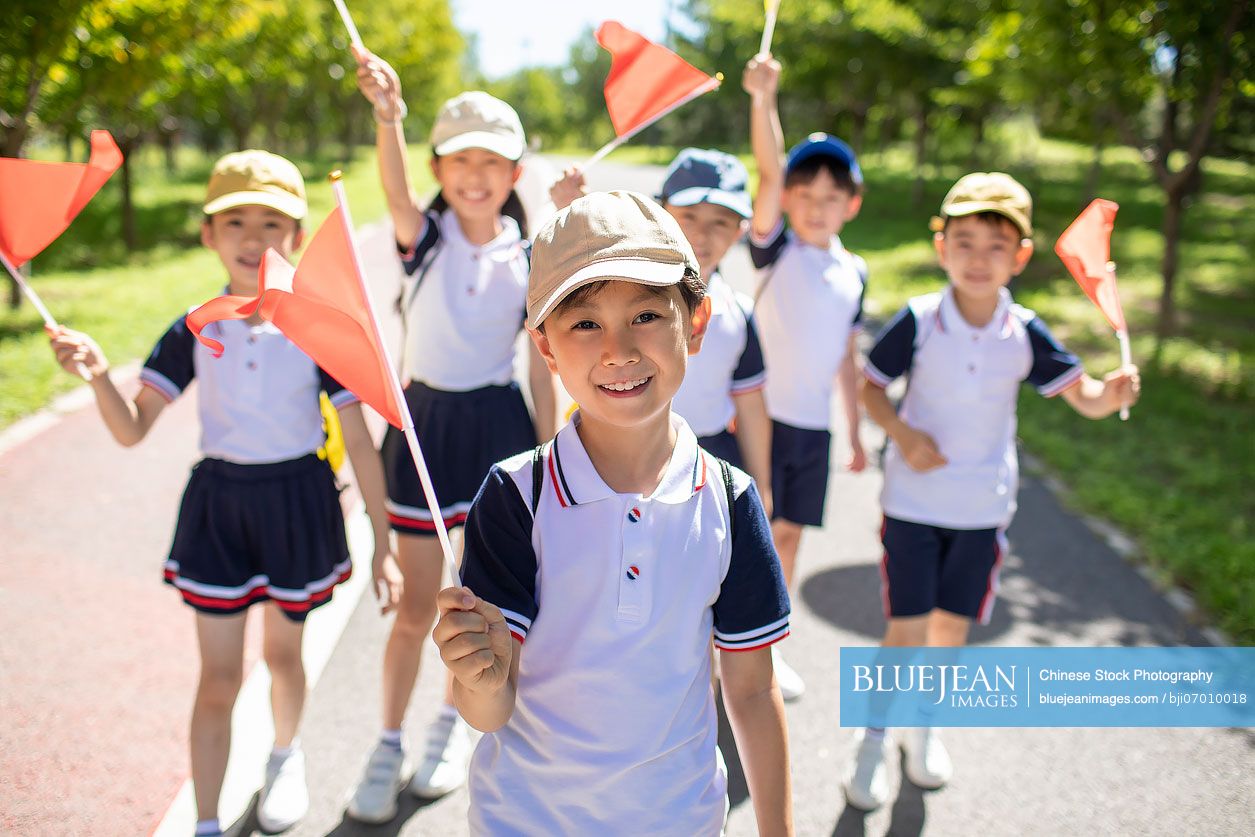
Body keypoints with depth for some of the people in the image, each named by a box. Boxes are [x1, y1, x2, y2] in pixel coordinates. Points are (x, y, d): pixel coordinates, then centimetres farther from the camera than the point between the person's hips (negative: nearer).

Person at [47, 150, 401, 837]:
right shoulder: (194, 332, -5)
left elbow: (360, 443, -9)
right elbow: (131, 430, -4)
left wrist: (382, 545, -9)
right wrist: (98, 373, -25)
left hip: (298, 502, -1)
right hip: (218, 502, 1)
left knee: (282, 652, 18)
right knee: (218, 678, 6)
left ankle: (286, 755, 49)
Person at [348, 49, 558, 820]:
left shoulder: (528, 260, -3)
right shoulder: (426, 238, -5)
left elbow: (542, 370, 0)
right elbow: (397, 190, -29)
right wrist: (388, 115, -48)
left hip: (499, 425, 1)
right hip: (425, 421, -1)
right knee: (416, 607, 7)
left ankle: (455, 723, 38)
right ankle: (390, 746, 28)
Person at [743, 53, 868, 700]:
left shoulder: (855, 272, 6)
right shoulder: (776, 250, -7)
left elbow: (847, 355, 12)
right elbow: (768, 173, -23)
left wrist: (855, 430, 14)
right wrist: (763, 98, -36)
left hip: (815, 426, 4)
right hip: (763, 415, -4)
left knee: (788, 534, 14)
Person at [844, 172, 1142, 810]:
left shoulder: (1026, 334, -7)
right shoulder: (918, 321, -12)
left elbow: (1086, 399, -5)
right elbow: (870, 385, -3)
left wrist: (1113, 393, -28)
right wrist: (902, 434, -18)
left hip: (983, 507, 3)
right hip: (913, 500, -2)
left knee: (952, 624, 14)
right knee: (906, 631, -1)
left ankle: (924, 726, 39)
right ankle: (875, 737, 23)